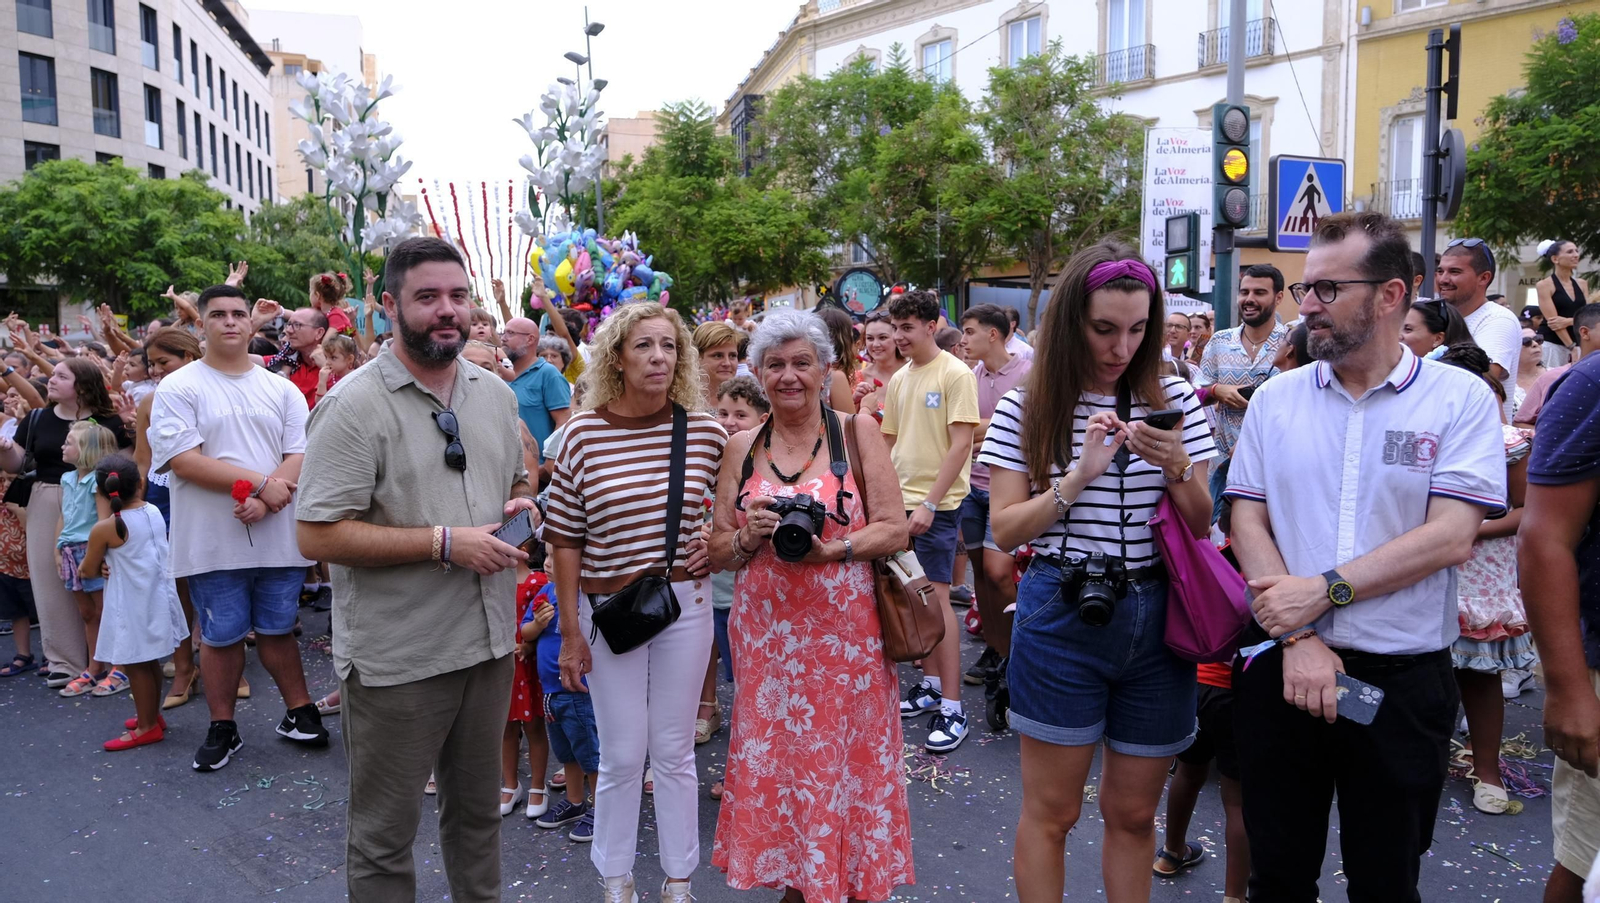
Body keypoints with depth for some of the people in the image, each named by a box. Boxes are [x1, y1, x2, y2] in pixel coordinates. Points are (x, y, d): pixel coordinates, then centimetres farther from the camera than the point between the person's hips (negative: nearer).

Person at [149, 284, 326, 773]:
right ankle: (222, 728, 22)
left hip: (278, 536, 2)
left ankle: (299, 713, 24)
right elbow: (183, 460, -13)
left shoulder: (282, 389, 7)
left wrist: (263, 501, -17)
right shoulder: (178, 388, -2)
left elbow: (301, 456, 0)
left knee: (277, 628, 12)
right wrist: (261, 483, -17)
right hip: (213, 542, -2)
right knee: (221, 635, 8)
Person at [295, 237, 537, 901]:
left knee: (477, 809, 23)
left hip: (490, 640, 6)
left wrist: (520, 504, -2)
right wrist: (445, 542, -23)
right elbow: (318, 536, -19)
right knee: (384, 834, 11)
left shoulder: (495, 394, 6)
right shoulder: (355, 405, -15)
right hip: (397, 658, -6)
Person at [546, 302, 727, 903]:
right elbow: (565, 538, -3)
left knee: (674, 750, 12)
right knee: (621, 754, 8)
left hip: (685, 602, 1)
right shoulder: (584, 433, -8)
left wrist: (716, 543, -6)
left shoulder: (707, 432, -4)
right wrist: (570, 630, -2)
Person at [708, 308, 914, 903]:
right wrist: (750, 537, -11)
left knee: (848, 765, 5)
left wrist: (830, 549, -20)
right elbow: (718, 553, 10)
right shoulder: (742, 449, 7)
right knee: (776, 764, 9)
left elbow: (895, 530, -5)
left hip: (845, 633, -2)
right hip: (766, 636, 3)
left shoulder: (856, 431, -1)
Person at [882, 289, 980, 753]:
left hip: (938, 503, -7)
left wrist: (929, 502, -19)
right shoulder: (898, 379, 11)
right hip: (899, 501, 7)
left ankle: (952, 707, 0)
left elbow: (961, 444, -15)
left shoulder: (955, 374, -9)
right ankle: (931, 684, 27)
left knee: (936, 595, -7)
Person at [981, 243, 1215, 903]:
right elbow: (1006, 529, -7)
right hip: (1061, 617, -2)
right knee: (1051, 812, 8)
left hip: (1155, 619, 2)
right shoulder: (1025, 410, -3)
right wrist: (1080, 475, -19)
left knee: (1133, 812, 15)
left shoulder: (1174, 401, 3)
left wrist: (1178, 468, -15)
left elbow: (1200, 526, 5)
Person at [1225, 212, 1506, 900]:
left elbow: (1450, 536, -13)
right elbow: (1248, 522, -1)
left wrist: (1324, 590, -18)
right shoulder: (1276, 398, 4)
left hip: (1403, 683, -2)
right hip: (1284, 667, 2)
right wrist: (1297, 639, -12)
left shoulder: (1461, 399, -3)